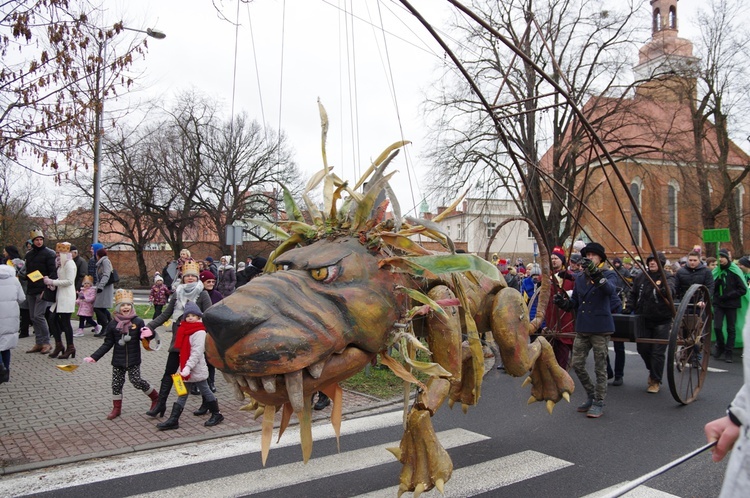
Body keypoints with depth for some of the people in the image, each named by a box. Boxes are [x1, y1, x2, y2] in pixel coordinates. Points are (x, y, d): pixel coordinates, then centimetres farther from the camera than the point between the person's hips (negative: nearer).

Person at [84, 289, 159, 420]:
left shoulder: (138, 322, -7)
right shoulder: (113, 324, -3)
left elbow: (144, 337, -3)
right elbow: (107, 344, 2)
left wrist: (149, 335, -28)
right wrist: (94, 357, -5)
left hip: (133, 360, -3)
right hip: (118, 360, 3)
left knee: (137, 381, -4)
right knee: (116, 384, 8)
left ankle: (155, 397, 18)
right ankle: (116, 408, 25)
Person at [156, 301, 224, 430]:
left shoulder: (200, 332, -18)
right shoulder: (185, 330, 9)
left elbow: (197, 352, -25)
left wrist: (188, 367, -31)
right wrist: (183, 367, 10)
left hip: (197, 369, -8)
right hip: (186, 368, 8)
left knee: (205, 391, 6)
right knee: (183, 393, 10)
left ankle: (217, 414, 23)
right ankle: (173, 420, 13)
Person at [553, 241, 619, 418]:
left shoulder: (608, 274, -3)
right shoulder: (580, 278, 12)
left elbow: (610, 289, -27)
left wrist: (596, 274, -42)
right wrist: (563, 303, -7)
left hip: (600, 328, -6)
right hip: (582, 327, 6)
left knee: (600, 368, 3)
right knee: (577, 364, 8)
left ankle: (599, 403, 15)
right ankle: (591, 395, 28)